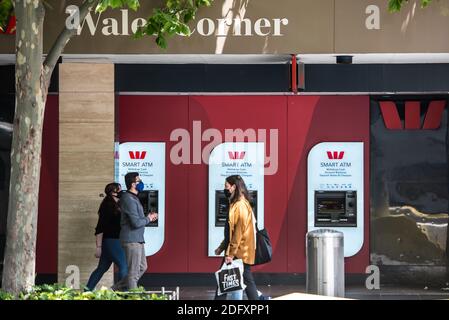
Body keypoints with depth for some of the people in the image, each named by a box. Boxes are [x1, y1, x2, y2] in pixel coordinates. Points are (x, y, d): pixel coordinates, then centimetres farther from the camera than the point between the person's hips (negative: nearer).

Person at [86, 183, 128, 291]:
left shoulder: (116, 206, 14)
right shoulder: (107, 207, -13)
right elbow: (99, 229, -15)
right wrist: (99, 247, -18)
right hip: (111, 241, -9)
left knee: (102, 268, 13)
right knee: (124, 266, -11)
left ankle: (87, 291, 18)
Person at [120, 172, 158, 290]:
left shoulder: (133, 198, 16)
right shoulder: (129, 199, -18)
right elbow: (136, 223, -23)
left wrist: (147, 217, 10)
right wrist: (148, 219, -7)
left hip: (138, 239, 10)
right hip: (132, 240, -10)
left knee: (142, 267, 17)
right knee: (134, 271, -4)